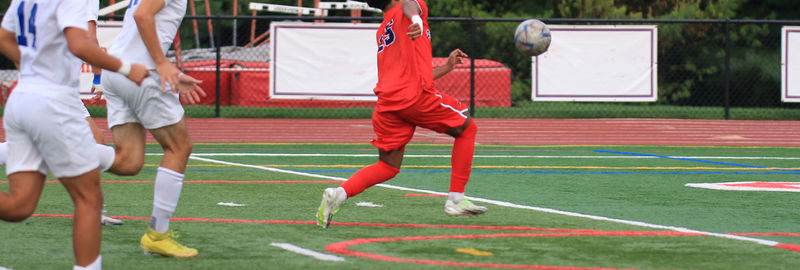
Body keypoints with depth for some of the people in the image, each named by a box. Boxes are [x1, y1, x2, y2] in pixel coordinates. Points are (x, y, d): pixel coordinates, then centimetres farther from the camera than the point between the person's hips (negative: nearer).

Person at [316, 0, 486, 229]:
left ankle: (338, 193, -11)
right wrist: (417, 20, -38)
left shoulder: (382, 32, 31)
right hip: (417, 97, -7)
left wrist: (447, 67, 42)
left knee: (388, 167, 13)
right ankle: (456, 201, 10)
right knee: (467, 129, 14)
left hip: (387, 101, 7)